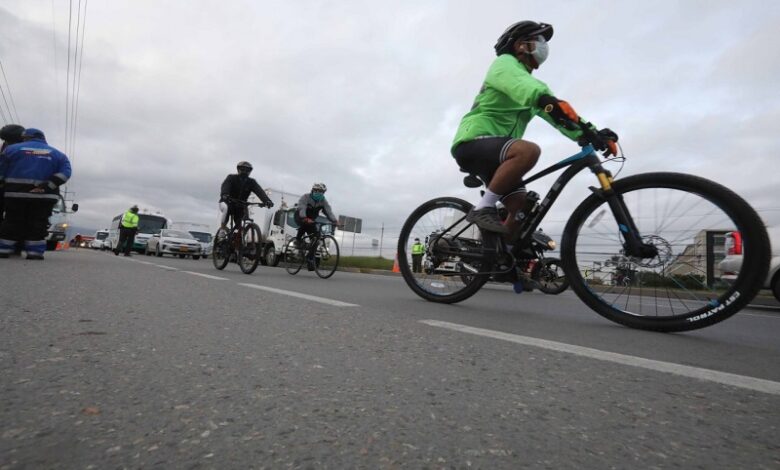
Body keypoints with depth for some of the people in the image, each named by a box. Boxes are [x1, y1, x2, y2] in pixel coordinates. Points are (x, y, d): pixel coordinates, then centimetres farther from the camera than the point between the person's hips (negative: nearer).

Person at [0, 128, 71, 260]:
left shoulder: (12, 149, 11)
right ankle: (35, 252, -3)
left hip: (16, 193, 0)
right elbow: (65, 173, -3)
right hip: (44, 195, 0)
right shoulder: (58, 154, 12)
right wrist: (47, 186, -8)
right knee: (38, 224, 1)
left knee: (12, 222, 8)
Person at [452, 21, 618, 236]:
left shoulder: (532, 81, 24)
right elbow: (521, 85, -25)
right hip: (473, 142, -8)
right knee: (529, 150, -34)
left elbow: (557, 114, 9)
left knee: (524, 209, -3)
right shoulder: (504, 63, 1)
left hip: (494, 154, 8)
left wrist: (591, 133, -7)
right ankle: (483, 208, -24)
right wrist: (547, 100, -45)